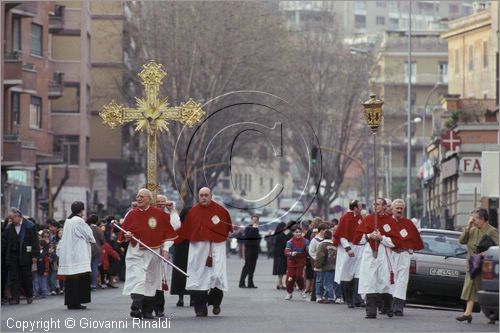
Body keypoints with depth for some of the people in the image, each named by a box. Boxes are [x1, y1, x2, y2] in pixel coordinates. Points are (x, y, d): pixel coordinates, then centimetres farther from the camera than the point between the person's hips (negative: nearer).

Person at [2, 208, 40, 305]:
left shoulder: (30, 226, -3)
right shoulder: (9, 228, 9)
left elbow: (35, 241, -5)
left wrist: (35, 255, -9)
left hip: (25, 256, -3)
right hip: (12, 256, 3)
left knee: (26, 277, 3)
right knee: (13, 278, -1)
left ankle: (29, 296, 20)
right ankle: (15, 298, 0)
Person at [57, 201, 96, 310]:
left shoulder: (68, 221, 12)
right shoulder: (79, 221, -12)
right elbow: (89, 235, -7)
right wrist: (92, 240, 16)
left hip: (68, 255, 8)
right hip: (78, 255, -8)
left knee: (70, 278, 9)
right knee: (79, 278, -7)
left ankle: (70, 302, 11)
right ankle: (76, 302, -10)